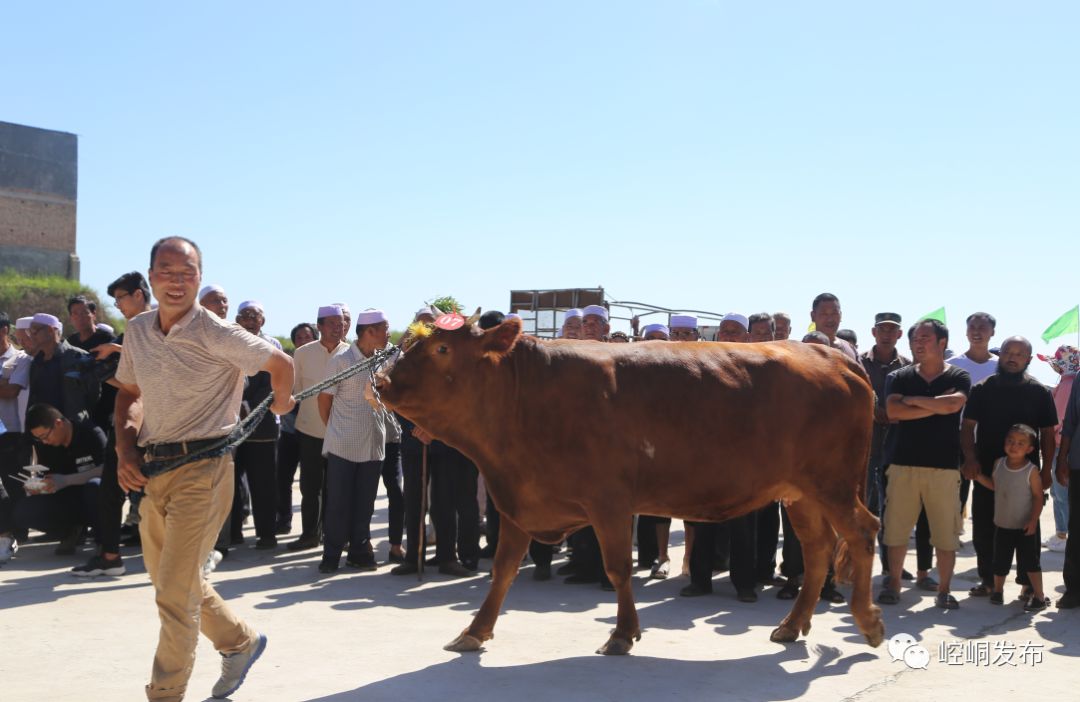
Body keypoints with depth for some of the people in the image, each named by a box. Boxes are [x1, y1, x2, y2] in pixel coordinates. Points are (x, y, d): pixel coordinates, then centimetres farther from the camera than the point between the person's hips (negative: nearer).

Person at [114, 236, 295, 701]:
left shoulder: (215, 334, -14)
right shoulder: (137, 331, 5)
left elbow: (280, 364, -5)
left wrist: (281, 404, 12)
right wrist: (125, 450, 3)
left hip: (202, 468, -7)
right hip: (152, 470, 8)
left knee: (176, 592, -8)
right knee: (166, 576, 19)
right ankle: (240, 642, 40)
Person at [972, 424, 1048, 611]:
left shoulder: (1031, 471, -15)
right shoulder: (999, 464, -1)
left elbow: (1038, 497, -12)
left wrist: (1033, 520, -19)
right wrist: (979, 476, 0)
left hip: (1024, 527, -4)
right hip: (1002, 525, 5)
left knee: (1030, 562, -3)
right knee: (1000, 562, 14)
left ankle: (1039, 596, 8)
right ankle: (998, 590, 34)